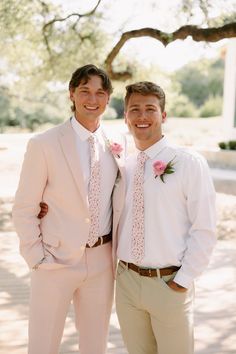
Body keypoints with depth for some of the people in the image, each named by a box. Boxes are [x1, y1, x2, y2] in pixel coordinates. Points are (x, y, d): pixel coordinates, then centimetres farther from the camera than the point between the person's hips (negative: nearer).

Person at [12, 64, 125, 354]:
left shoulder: (115, 145, 2)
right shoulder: (43, 144, -10)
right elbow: (23, 210, -6)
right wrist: (37, 258, -10)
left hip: (102, 261, 4)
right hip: (56, 260, -4)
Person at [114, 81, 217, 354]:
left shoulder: (190, 164, -10)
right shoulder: (122, 166, 5)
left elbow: (204, 230, -11)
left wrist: (183, 281, -11)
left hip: (169, 284, -4)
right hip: (126, 281, 4)